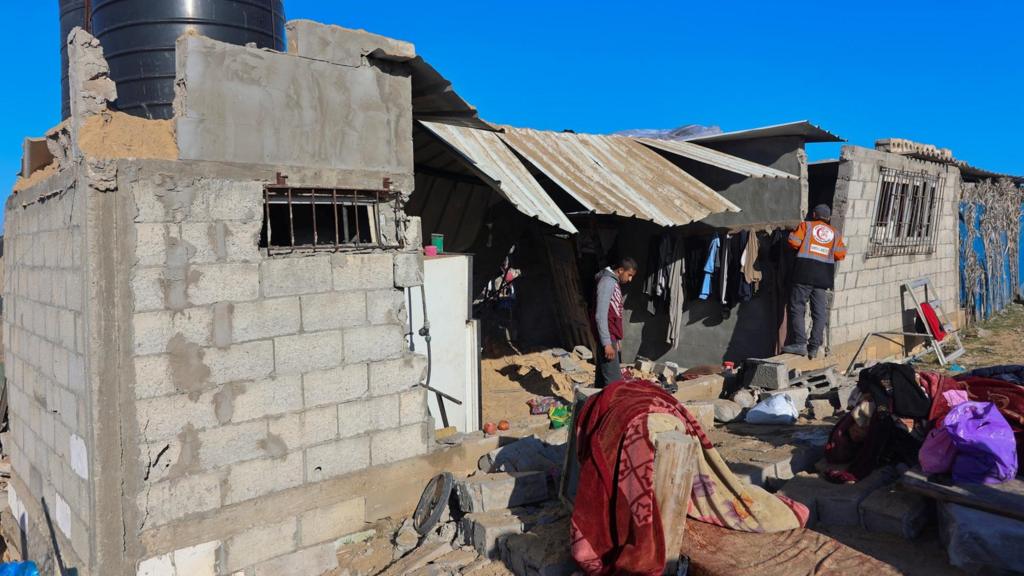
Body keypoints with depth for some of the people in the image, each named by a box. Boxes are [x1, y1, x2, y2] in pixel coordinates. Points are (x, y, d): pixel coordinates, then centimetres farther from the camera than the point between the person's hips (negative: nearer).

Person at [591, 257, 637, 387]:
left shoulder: (614, 283, 17)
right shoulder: (607, 282, -14)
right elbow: (600, 316, -20)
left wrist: (617, 340, 21)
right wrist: (607, 343, -23)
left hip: (610, 338, 10)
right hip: (607, 339, -10)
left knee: (602, 379, 11)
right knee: (614, 382, -13)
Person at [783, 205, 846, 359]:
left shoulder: (806, 225, 8)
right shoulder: (834, 233, 17)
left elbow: (794, 241, -4)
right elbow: (840, 254, 8)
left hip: (805, 271, -3)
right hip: (824, 274, 3)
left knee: (797, 308, -2)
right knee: (819, 312, 6)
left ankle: (800, 343, -10)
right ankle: (814, 347, 4)